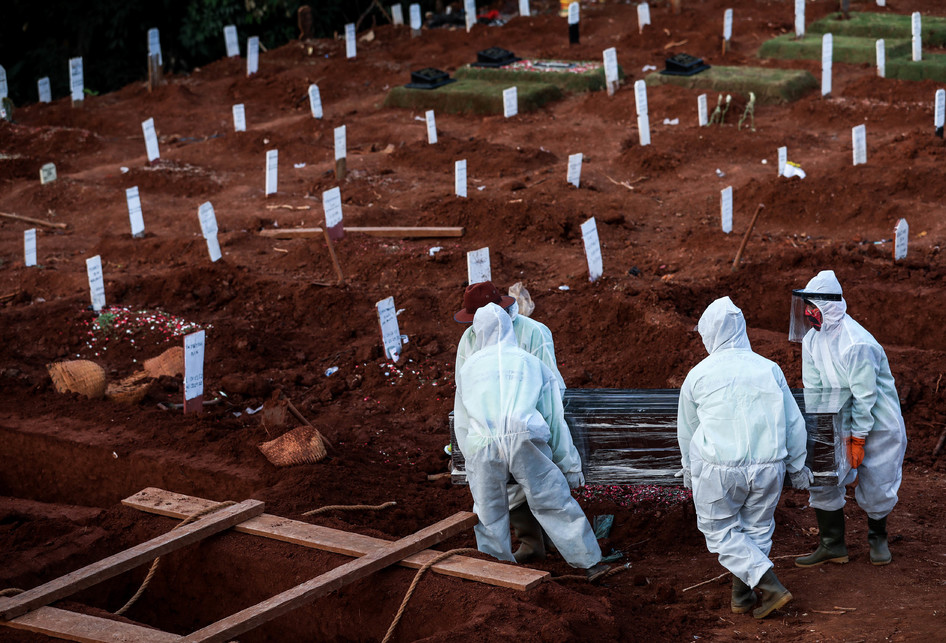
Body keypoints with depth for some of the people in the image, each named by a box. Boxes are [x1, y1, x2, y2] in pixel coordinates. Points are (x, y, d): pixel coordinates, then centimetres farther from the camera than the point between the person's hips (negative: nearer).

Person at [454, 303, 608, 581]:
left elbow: (461, 425, 25)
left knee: (489, 514, 13)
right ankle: (590, 562, 7)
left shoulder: (469, 368, 22)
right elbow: (554, 419, 16)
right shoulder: (532, 363, 19)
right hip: (526, 443, 0)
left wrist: (472, 462, 34)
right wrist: (570, 466, 20)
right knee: (555, 504, 5)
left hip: (482, 447, 1)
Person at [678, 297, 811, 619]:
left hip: (719, 471, -3)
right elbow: (794, 424, 7)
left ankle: (770, 585, -3)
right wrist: (797, 466, 21)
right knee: (756, 529, 19)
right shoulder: (769, 369, 2)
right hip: (767, 468, 3)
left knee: (721, 532, 10)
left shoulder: (698, 375, -1)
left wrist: (689, 471, 28)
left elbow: (687, 430, 12)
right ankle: (742, 596, 25)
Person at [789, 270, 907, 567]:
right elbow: (814, 390, 1)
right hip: (839, 424, 6)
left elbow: (865, 397, -23)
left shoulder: (857, 344, -27)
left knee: (876, 488, 3)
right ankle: (832, 545, 10)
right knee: (820, 478, -3)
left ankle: (877, 537, 32)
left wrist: (857, 440, -19)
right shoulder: (812, 339, -4)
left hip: (878, 425, -6)